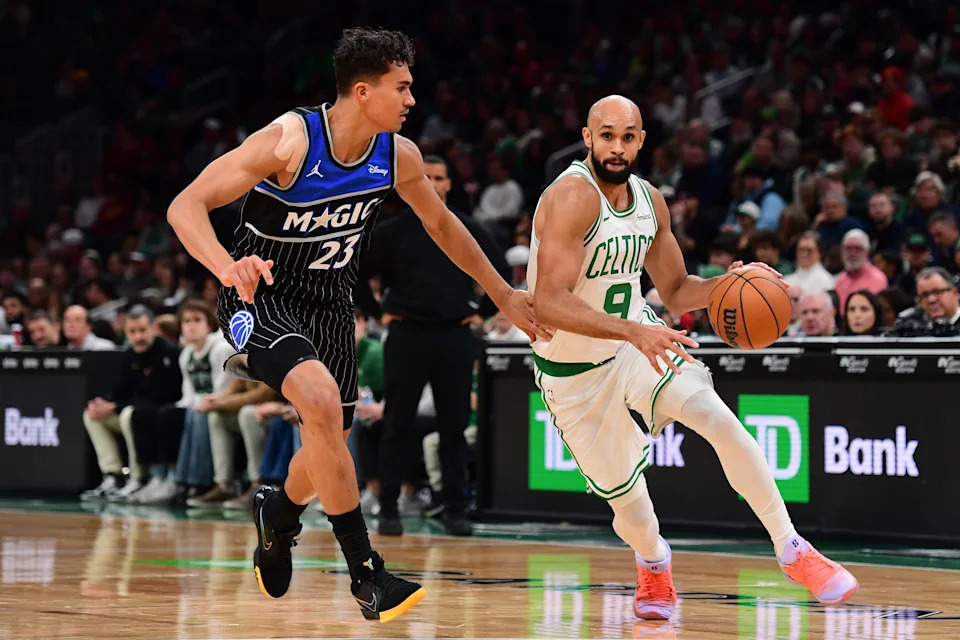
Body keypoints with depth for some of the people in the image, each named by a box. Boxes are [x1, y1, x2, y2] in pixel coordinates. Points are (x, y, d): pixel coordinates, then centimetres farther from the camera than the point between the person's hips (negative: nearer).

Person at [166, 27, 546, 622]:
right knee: (323, 402, -30)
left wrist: (504, 294, 17)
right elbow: (186, 205, -30)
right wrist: (226, 267, -49)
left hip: (330, 302, 7)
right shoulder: (289, 141, -26)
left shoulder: (398, 156, -8)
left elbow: (441, 223, 13)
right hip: (262, 298, -6)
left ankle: (281, 511, 52)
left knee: (330, 439, 15)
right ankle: (366, 573, -23)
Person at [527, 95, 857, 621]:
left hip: (636, 339, 5)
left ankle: (791, 550, -11)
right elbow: (548, 303, -33)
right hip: (572, 369, -5)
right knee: (625, 499, 2)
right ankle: (652, 563, 40)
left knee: (716, 416, -20)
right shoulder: (572, 198, -24)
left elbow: (676, 291, 12)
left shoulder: (650, 202, 0)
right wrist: (633, 332, -42)